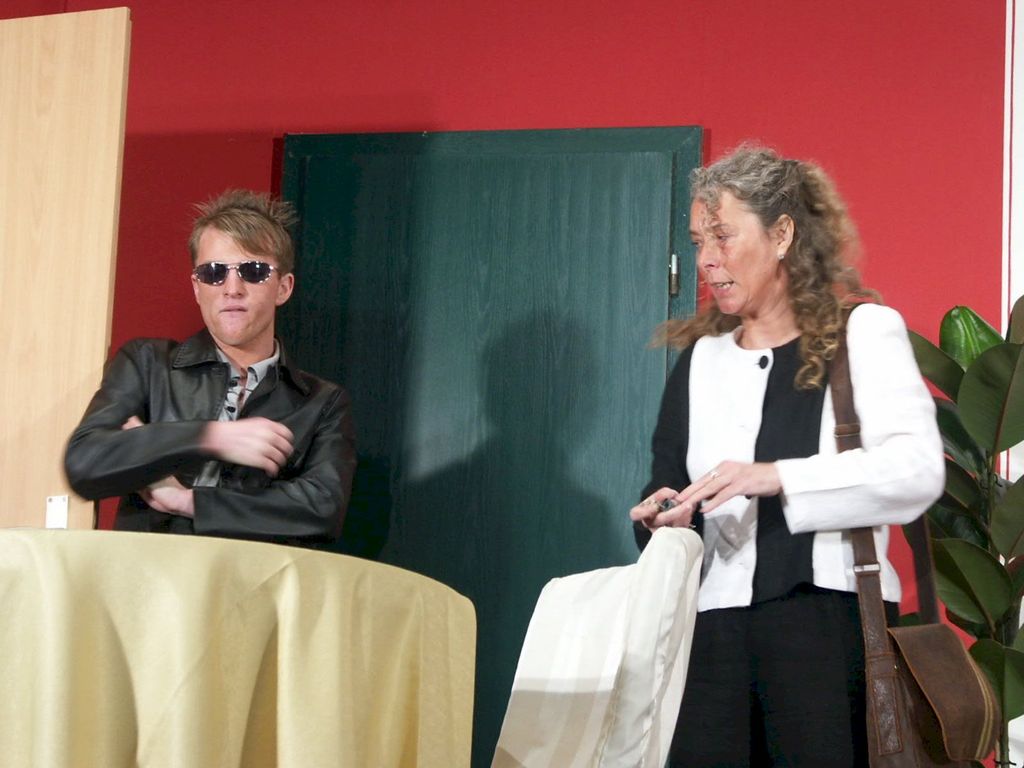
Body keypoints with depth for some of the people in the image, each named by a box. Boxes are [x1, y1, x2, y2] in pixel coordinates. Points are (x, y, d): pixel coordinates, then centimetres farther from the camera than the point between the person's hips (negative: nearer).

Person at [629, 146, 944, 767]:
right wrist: (662, 521, -4)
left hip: (829, 619, -4)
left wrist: (774, 477, -20)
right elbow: (666, 492, 21)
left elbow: (917, 471, -11)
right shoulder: (701, 357, 19)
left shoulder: (863, 331, 4)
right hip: (717, 620, 4)